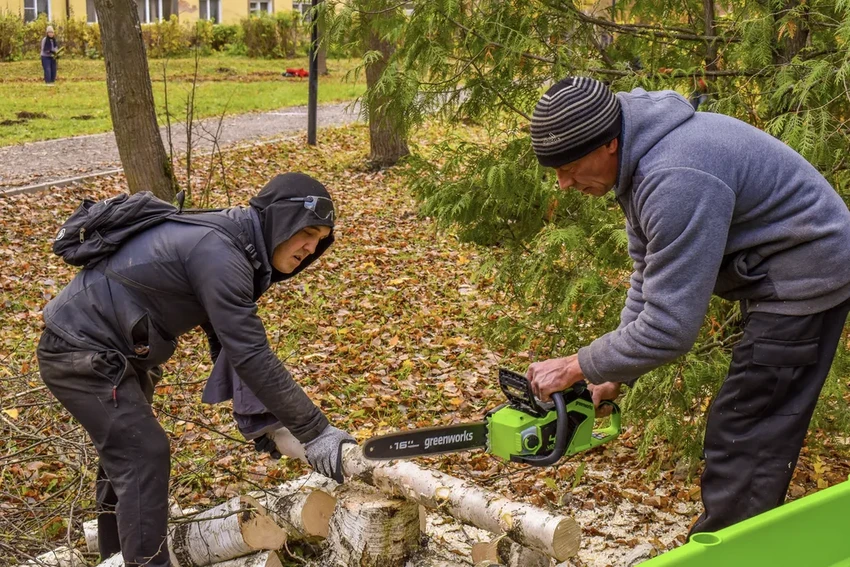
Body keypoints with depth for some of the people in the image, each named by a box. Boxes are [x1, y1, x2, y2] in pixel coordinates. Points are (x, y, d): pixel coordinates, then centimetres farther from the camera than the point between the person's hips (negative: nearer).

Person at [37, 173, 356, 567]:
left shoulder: (227, 244, 5)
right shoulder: (218, 253, -27)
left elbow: (229, 345, 8)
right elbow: (251, 355, -29)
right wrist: (315, 433, -26)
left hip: (110, 352, 11)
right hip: (80, 353, -11)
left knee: (124, 450, 20)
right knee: (145, 455, -12)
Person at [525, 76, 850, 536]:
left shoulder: (677, 181, -32)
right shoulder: (639, 157, 0)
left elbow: (669, 328, -31)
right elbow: (650, 274, 8)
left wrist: (576, 368, -19)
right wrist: (616, 374, 4)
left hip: (804, 279, -10)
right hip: (776, 278, 10)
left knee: (743, 440, -7)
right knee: (759, 429, 17)